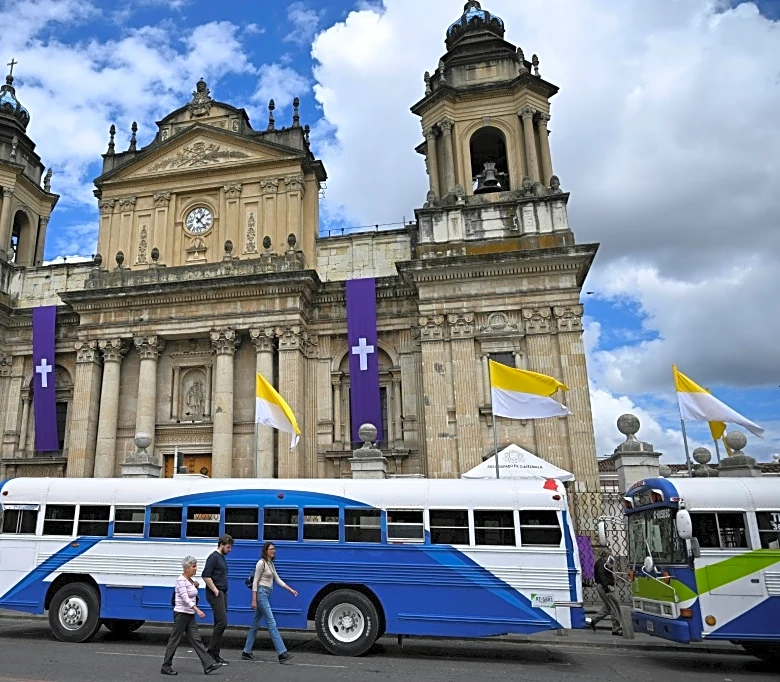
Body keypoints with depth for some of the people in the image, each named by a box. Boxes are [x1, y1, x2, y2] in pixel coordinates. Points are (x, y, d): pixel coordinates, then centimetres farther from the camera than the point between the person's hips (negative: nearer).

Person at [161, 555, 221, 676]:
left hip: (190, 614, 8)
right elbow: (185, 597, -26)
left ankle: (208, 665, 0)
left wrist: (195, 585, 8)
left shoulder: (190, 580, 11)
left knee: (196, 639, 4)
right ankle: (166, 667, 15)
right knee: (175, 640, 2)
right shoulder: (181, 580, -16)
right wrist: (197, 610, -34)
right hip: (181, 613, -8)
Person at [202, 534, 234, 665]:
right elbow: (206, 576, -20)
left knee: (219, 624, 9)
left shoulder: (222, 557, 17)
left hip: (222, 594, 9)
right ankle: (212, 650, -5)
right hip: (215, 594, -9)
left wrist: (222, 592, 16)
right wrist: (215, 591, -16)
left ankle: (215, 654, 12)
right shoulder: (214, 557, -12)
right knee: (222, 622, -13)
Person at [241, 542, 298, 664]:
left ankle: (246, 652, 20)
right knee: (271, 623, -11)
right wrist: (254, 600, -15)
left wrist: (291, 590, 12)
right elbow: (255, 581, -12)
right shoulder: (261, 563, -11)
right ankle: (282, 653, -14)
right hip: (261, 593, -9)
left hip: (267, 595, 9)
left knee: (255, 624, 13)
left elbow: (277, 579, 18)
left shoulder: (271, 564, 15)